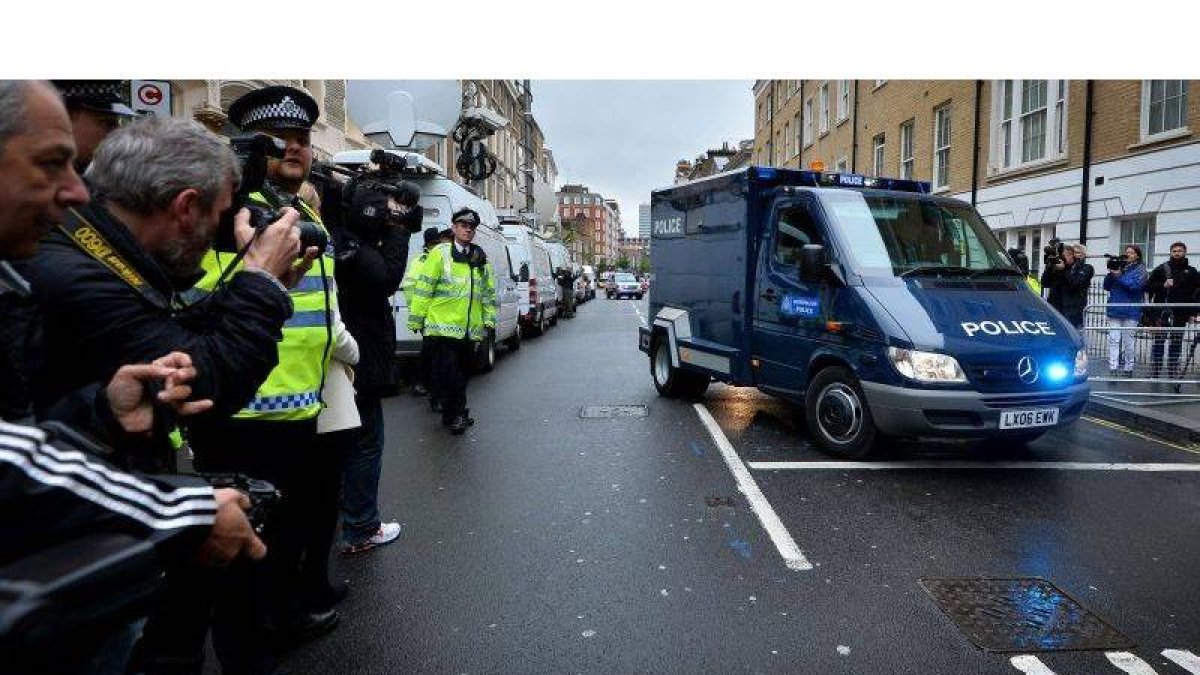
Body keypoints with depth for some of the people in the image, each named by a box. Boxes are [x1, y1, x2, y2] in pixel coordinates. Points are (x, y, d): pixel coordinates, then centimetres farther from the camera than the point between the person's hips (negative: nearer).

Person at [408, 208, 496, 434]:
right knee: (447, 372, -6)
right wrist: (417, 319, -7)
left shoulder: (480, 259, 15)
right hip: (442, 327, -6)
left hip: (469, 329, 6)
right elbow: (423, 288, -5)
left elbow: (488, 291, 21)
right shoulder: (440, 254, -3)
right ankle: (453, 415, 5)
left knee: (461, 372, 14)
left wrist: (489, 318, 14)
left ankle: (457, 411, 27)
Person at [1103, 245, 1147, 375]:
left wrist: (1119, 276, -16)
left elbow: (1136, 285, -14)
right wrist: (1110, 274, -6)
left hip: (1130, 311, -3)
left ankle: (1129, 368, 14)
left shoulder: (1140, 269, 2)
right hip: (1114, 310, 3)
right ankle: (1113, 368, -7)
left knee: (1128, 340, 3)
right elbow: (1106, 286, 9)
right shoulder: (1118, 266, 13)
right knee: (1113, 339, -4)